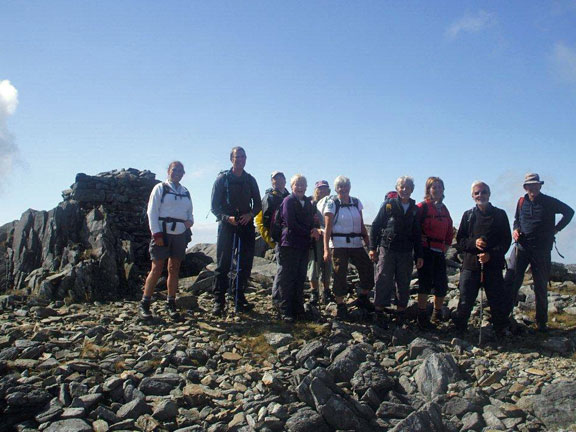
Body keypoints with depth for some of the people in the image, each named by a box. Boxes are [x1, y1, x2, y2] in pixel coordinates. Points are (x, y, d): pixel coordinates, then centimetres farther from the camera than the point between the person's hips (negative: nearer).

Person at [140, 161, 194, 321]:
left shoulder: (185, 192, 16)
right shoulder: (160, 188, 0)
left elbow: (190, 212, 22)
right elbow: (152, 212, -6)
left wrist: (190, 221, -2)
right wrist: (156, 234, -15)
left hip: (180, 235, 5)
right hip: (163, 234, -5)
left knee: (174, 269, 8)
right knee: (156, 269, -5)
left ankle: (171, 304, 16)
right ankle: (144, 305, 3)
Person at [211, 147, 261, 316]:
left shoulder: (250, 180, 13)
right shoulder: (222, 178, 3)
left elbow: (258, 204, 14)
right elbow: (215, 206, -2)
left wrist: (250, 214, -7)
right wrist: (227, 217, -18)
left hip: (246, 224, 4)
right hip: (227, 224, -4)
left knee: (246, 263, 4)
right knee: (223, 263, -6)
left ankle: (241, 299, 14)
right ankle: (219, 301, -3)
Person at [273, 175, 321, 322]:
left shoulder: (308, 202, 15)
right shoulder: (288, 201, -6)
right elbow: (291, 224, -13)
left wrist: (313, 232, -5)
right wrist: (309, 233, -10)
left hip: (304, 245, 7)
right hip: (289, 244, -7)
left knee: (300, 278, 10)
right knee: (287, 279, -2)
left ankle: (298, 308, 18)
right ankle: (286, 311, 4)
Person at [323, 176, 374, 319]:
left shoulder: (356, 202, 11)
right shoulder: (332, 203, -2)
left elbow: (362, 226, 13)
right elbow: (327, 228, -7)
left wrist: (368, 243, 7)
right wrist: (326, 249, -13)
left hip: (356, 243, 5)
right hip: (338, 244, -4)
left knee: (368, 269, 3)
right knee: (340, 275, -1)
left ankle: (363, 299, 25)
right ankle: (340, 306, 13)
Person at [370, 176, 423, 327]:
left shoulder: (415, 210, 11)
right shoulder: (389, 204, 1)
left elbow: (417, 234, 15)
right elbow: (375, 226, 1)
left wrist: (419, 255, 10)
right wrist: (373, 248, -4)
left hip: (406, 252, 4)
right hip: (387, 250, -3)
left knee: (404, 285, 8)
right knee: (383, 282, -1)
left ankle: (400, 314, 21)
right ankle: (379, 314, 9)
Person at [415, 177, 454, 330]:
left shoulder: (444, 209, 14)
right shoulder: (422, 207, -6)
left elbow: (449, 230, 22)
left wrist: (446, 246, 14)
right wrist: (419, 239, -8)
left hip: (439, 252, 6)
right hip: (425, 251, -6)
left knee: (442, 284, 6)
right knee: (425, 283, -4)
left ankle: (437, 314, 26)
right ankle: (422, 317, 4)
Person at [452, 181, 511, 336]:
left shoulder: (500, 215, 8)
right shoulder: (468, 215, 11)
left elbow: (506, 240, 3)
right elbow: (459, 241, 9)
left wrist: (491, 254, -12)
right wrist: (474, 243, -11)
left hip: (493, 266, 0)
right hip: (470, 265, 1)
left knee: (498, 302, 2)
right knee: (465, 302, 0)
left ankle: (501, 332, 21)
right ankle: (458, 331, 17)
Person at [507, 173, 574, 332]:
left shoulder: (550, 202, 0)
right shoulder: (521, 202, 8)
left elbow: (569, 212, 13)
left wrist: (556, 229, 6)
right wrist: (516, 230, 1)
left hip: (542, 249, -2)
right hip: (521, 247, 2)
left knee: (541, 287, 5)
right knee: (512, 282, -6)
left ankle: (541, 322, 15)